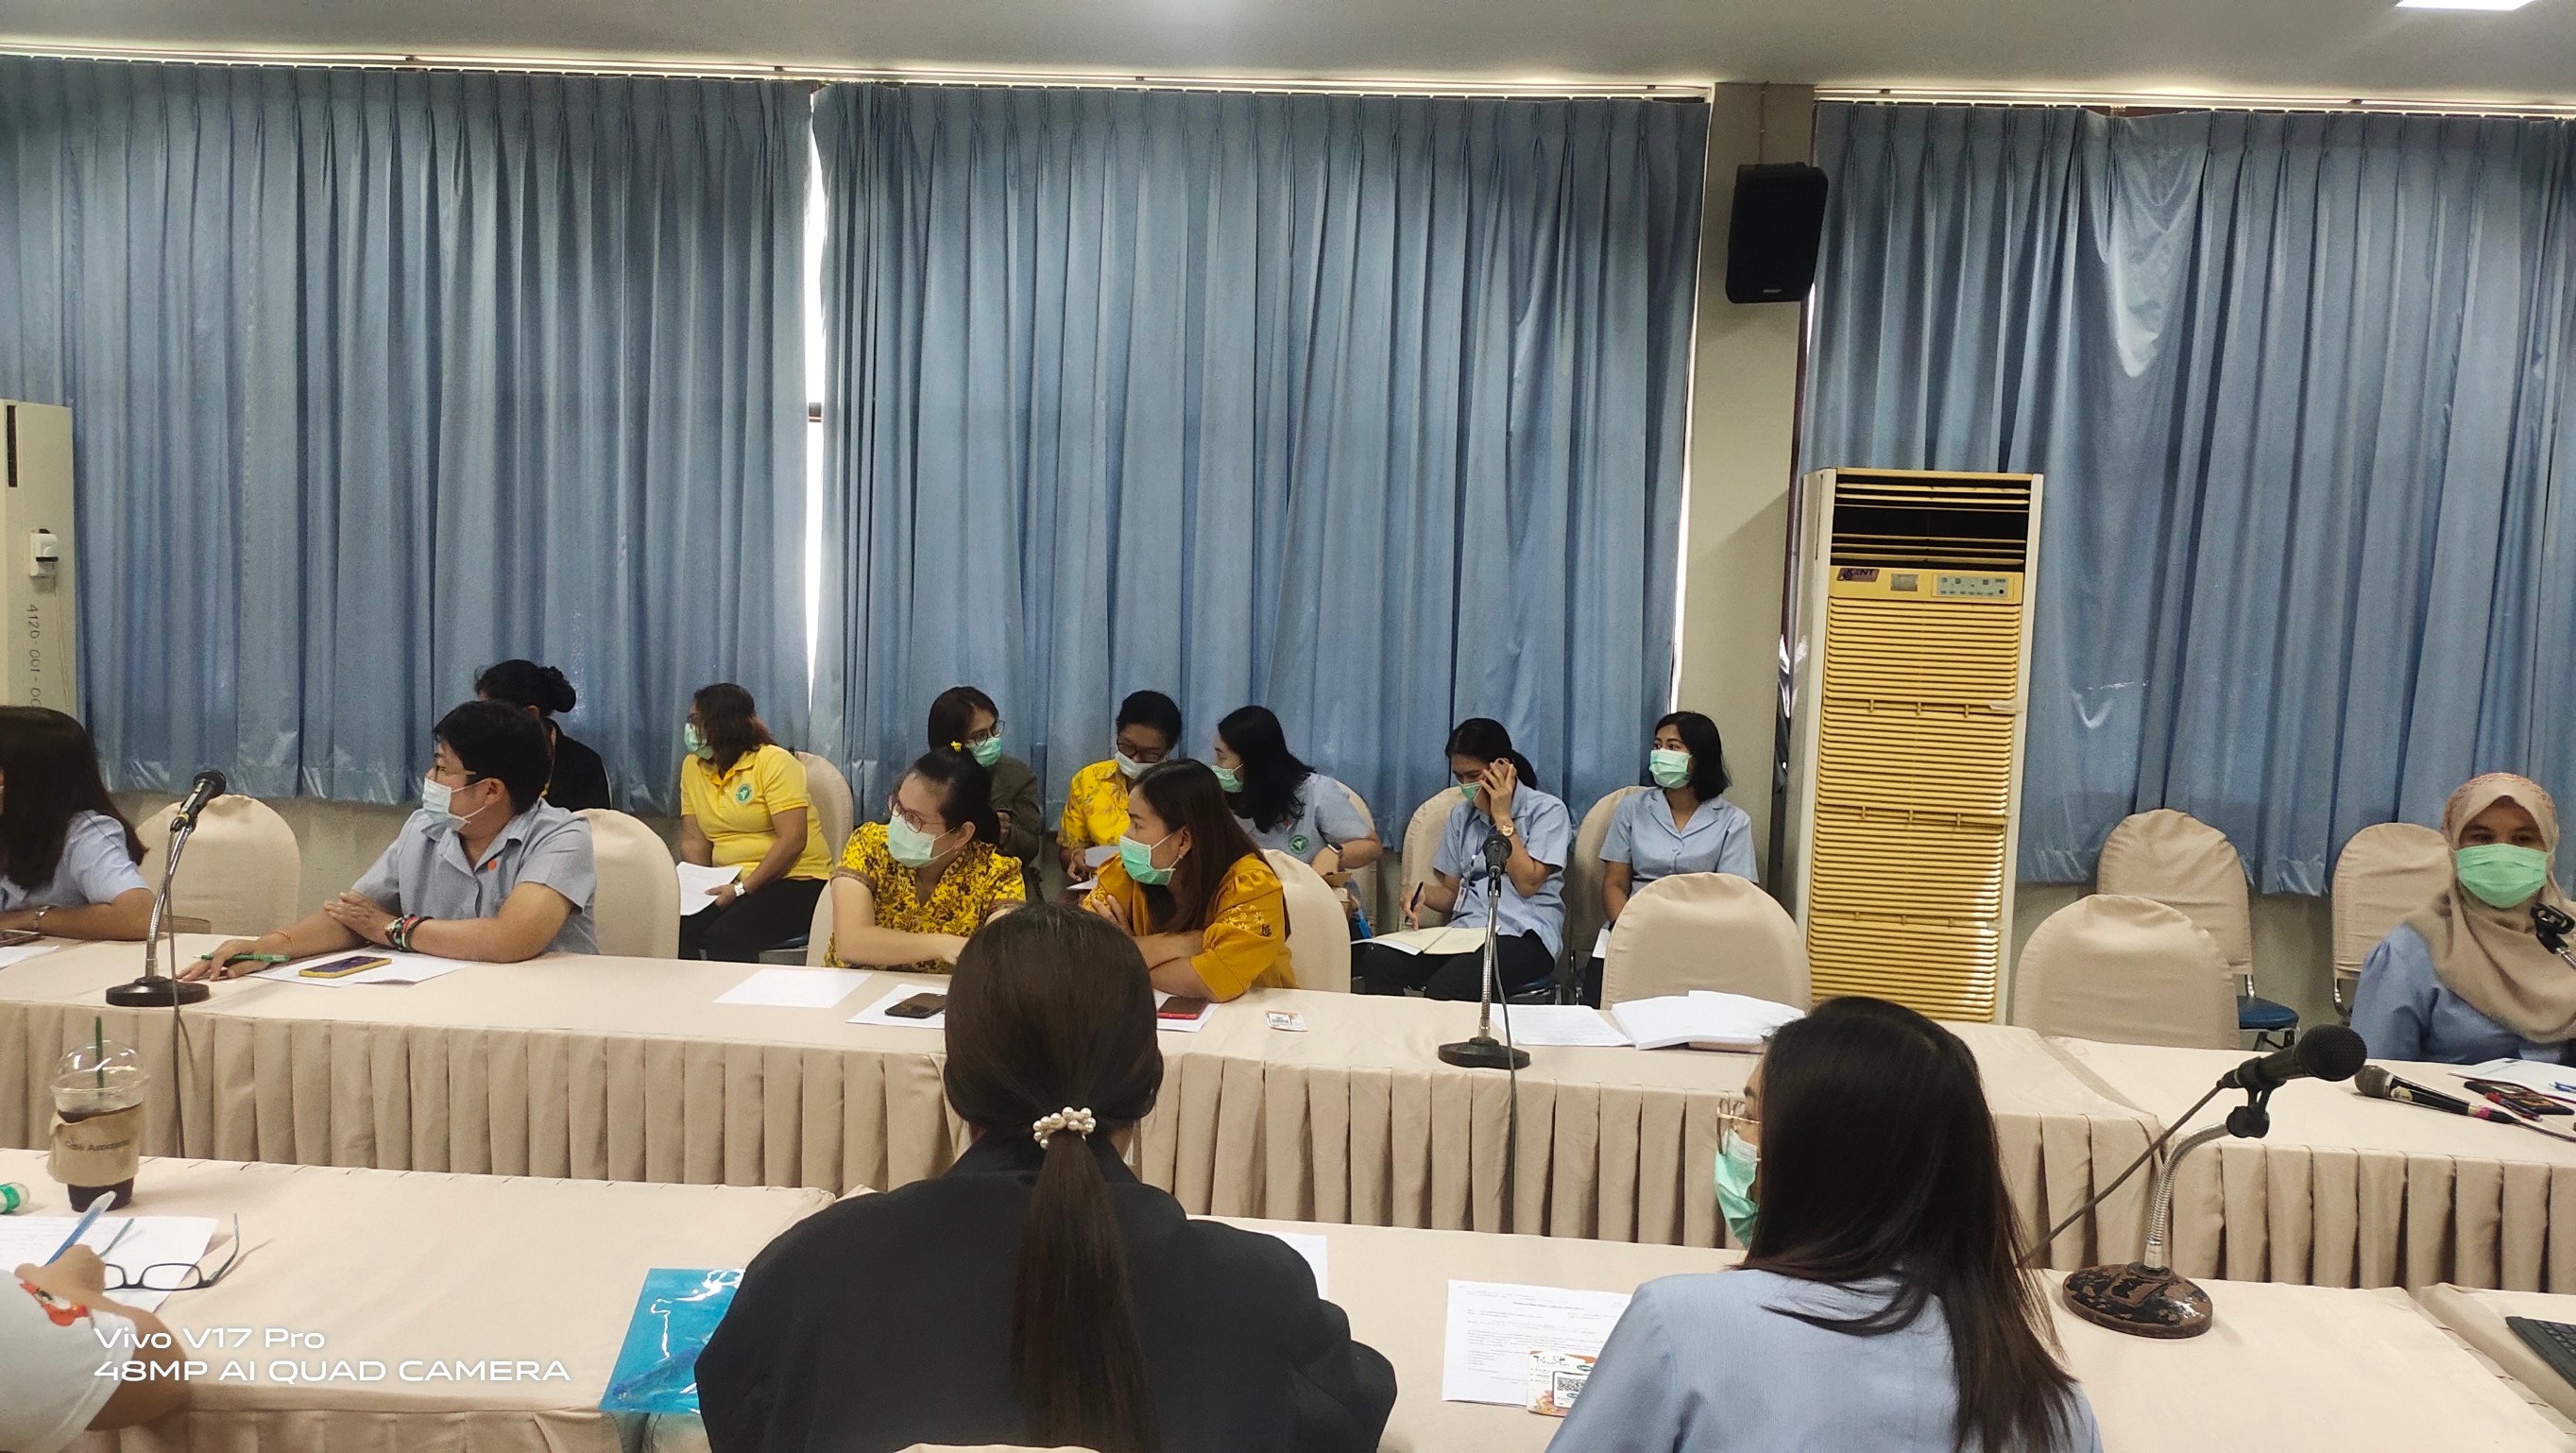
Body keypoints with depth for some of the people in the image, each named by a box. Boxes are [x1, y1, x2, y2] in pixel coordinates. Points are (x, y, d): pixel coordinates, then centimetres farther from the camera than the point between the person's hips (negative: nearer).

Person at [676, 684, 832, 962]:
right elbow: (694, 841, 5)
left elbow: (793, 840, -18)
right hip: (731, 884, 5)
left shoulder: (774, 762, -10)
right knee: (675, 928, -23)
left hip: (795, 882, -5)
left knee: (725, 938, -30)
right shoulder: (692, 767, 8)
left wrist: (742, 889, -21)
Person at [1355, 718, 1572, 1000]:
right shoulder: (1461, 815, 18)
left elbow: (1527, 884, -7)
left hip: (1524, 937, -5)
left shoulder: (1547, 810, 2)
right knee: (1378, 960, -26)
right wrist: (1425, 893, -3)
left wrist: (1502, 818, -5)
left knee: (1446, 986, -36)